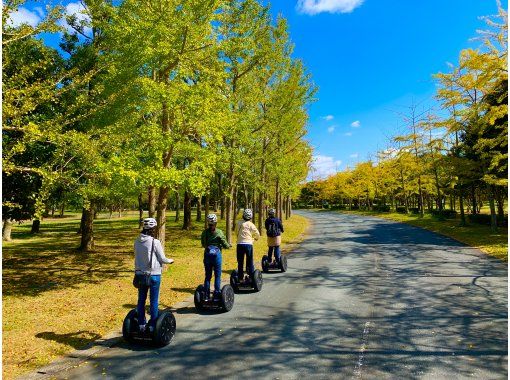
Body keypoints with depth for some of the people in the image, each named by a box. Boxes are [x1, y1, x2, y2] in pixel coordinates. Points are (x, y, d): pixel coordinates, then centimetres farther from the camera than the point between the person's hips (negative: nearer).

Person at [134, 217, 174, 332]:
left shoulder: (137, 241, -2)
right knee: (154, 301, 7)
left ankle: (141, 324, 26)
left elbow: (137, 257, 7)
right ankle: (152, 325, 14)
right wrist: (170, 261, 9)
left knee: (141, 299, 15)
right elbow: (162, 259, -10)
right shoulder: (155, 242, -17)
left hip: (140, 273, 5)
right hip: (154, 274, -5)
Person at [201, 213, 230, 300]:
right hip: (216, 254, -4)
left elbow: (203, 244, 10)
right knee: (217, 275, 6)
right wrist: (228, 245, 14)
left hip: (207, 255, 4)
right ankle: (216, 294, 8)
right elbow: (225, 245, -7)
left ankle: (206, 295, 16)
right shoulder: (219, 232, -11)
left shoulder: (204, 232, 0)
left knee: (208, 276, 12)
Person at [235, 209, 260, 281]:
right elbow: (257, 234, 2)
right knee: (250, 262, 9)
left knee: (240, 262, 9)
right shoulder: (251, 225, -2)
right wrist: (256, 238, 23)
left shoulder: (239, 223, 1)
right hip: (248, 244, -1)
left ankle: (240, 278, 12)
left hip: (240, 244, 1)